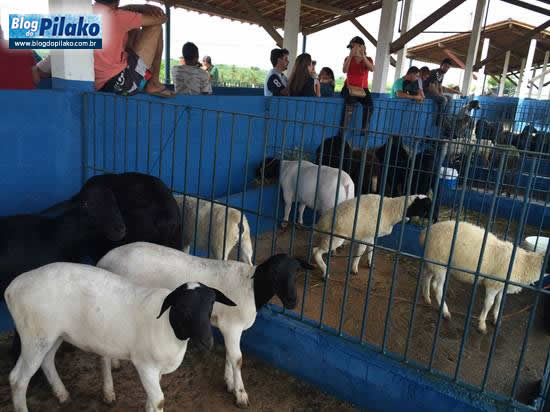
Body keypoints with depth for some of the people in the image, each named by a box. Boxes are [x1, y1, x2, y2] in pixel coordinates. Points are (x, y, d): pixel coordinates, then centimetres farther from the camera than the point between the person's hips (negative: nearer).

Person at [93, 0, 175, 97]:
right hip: (121, 83, -8)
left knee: (134, 30, 25)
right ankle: (153, 83, 7)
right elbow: (161, 18, -5)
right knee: (156, 27, 4)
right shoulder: (118, 17, -15)